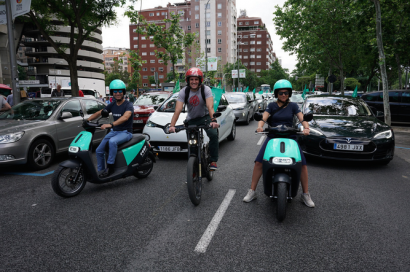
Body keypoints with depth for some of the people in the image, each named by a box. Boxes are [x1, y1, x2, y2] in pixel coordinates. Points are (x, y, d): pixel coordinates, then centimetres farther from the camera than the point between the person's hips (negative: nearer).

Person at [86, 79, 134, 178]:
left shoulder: (128, 105, -12)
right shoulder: (112, 105, 10)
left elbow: (125, 117, -32)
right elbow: (99, 113, 13)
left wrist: (111, 124, -45)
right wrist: (88, 120, -6)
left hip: (125, 132, -7)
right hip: (114, 131, 7)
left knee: (112, 141, -36)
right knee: (99, 151, 0)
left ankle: (110, 167, -26)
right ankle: (101, 171, 16)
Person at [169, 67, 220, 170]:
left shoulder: (206, 89, -15)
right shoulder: (184, 92, -11)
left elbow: (210, 106, -29)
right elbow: (178, 110, -21)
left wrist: (213, 120, -48)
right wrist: (172, 125, -34)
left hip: (205, 117, -2)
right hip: (191, 120, 2)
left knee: (213, 135, -27)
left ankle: (213, 161, -15)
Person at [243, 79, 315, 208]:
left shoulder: (293, 106, 9)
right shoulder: (272, 105, 9)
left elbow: (302, 119, -3)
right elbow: (263, 118, -6)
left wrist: (306, 127, -25)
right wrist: (260, 126, -28)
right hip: (272, 137, 0)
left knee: (303, 164, -14)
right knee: (259, 162, -16)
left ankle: (305, 194, 5)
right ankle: (252, 191, -2)